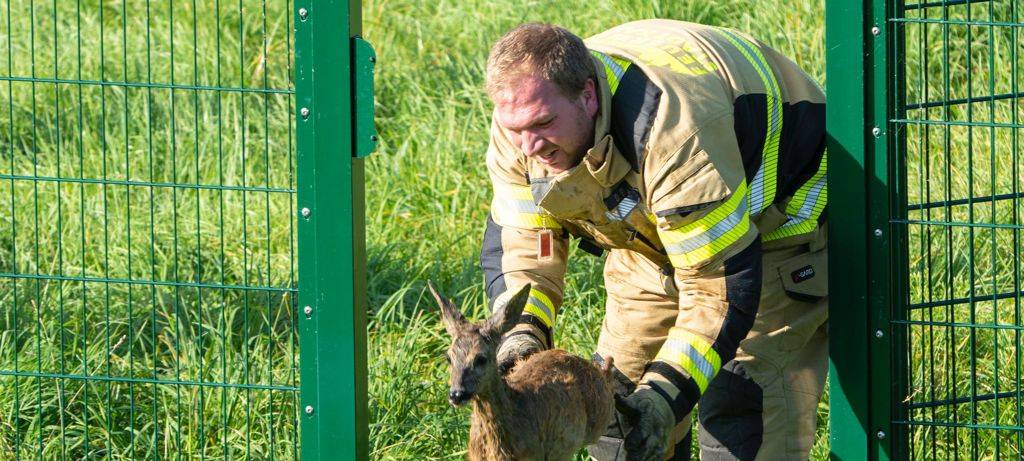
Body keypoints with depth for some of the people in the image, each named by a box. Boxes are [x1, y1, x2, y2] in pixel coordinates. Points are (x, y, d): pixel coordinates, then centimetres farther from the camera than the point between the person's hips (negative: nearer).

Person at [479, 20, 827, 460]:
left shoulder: (674, 132, -44)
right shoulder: (522, 124, -21)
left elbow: (723, 284, -38)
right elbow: (516, 238, -9)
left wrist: (664, 394, -44)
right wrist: (520, 330, -30)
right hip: (650, 240, 7)